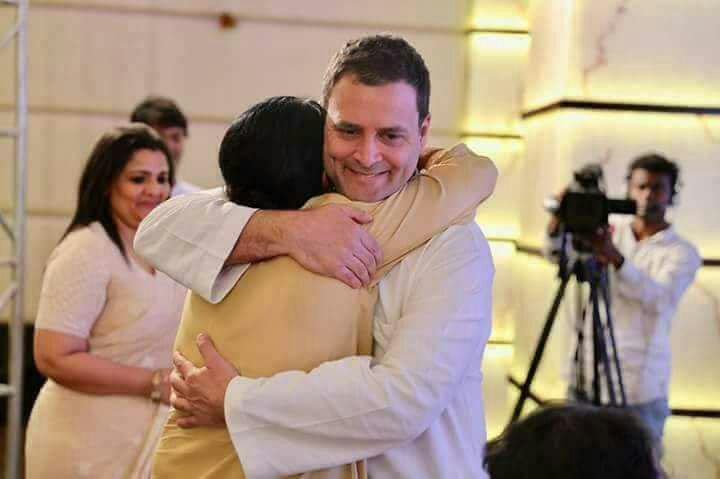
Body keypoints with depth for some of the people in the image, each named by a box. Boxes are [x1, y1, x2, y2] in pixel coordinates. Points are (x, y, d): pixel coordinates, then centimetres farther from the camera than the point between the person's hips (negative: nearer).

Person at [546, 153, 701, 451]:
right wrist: (559, 221, -27)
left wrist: (615, 258, -35)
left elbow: (658, 298, -20)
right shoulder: (608, 230, 8)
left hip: (641, 385, -3)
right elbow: (557, 254, -6)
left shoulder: (682, 252, -2)